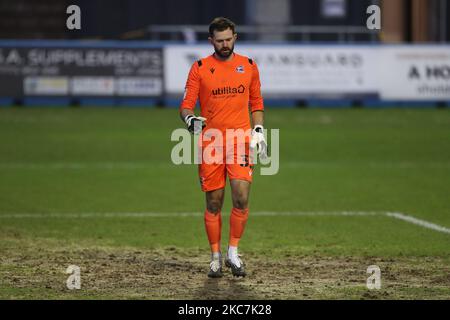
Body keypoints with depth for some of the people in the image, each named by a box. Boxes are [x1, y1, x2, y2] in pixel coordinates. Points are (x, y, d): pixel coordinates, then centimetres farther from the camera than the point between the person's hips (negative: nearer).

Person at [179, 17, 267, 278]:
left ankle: (233, 253, 1)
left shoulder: (249, 66, 9)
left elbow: (257, 103, 18)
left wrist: (259, 131, 7)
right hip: (210, 142, -1)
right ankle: (216, 257, 14)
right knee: (214, 203, 2)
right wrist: (190, 119, -21)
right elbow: (186, 105, 0)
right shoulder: (200, 68, 2)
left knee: (242, 197, -13)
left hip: (241, 140, 1)